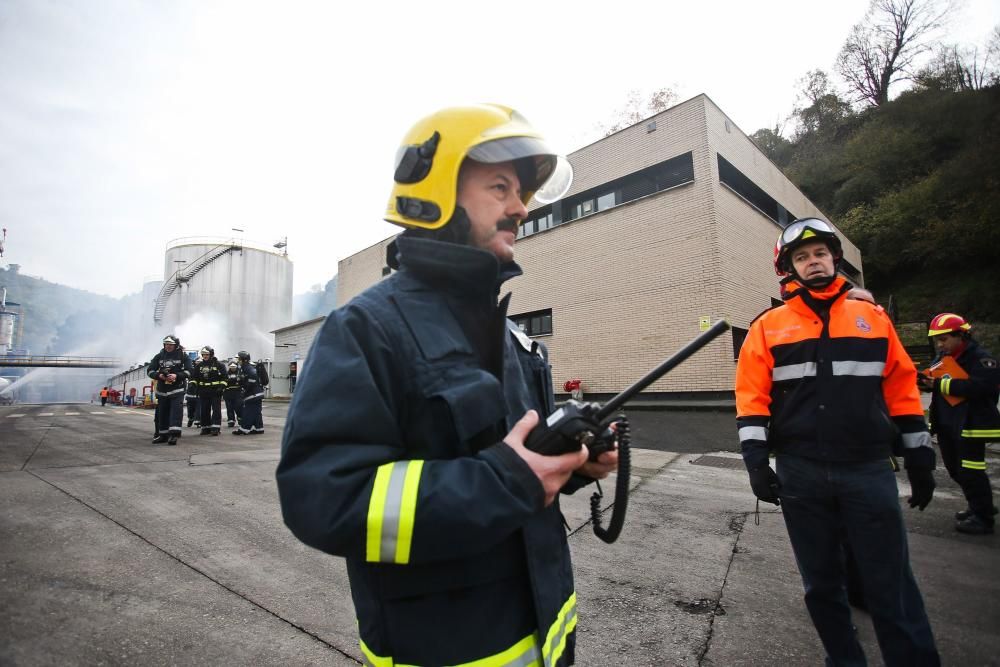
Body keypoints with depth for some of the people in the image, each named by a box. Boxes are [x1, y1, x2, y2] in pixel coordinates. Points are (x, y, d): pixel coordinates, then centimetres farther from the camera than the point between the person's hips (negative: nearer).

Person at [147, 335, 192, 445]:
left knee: (176, 410, -14)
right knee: (162, 412, 10)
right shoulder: (159, 356, 8)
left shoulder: (182, 356, -1)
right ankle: (162, 434, 20)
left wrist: (177, 376, -20)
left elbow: (188, 371, -5)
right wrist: (159, 375, -12)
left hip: (177, 389, -4)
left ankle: (174, 434, -17)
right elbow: (150, 371, 8)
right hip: (162, 389, 4)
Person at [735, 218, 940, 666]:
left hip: (869, 470, 0)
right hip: (801, 473, 0)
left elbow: (902, 387, 10)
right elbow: (752, 394, -3)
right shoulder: (769, 325, 2)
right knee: (821, 583, 14)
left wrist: (919, 456, 9)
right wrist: (756, 457, -10)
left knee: (890, 584, 5)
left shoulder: (872, 317, 8)